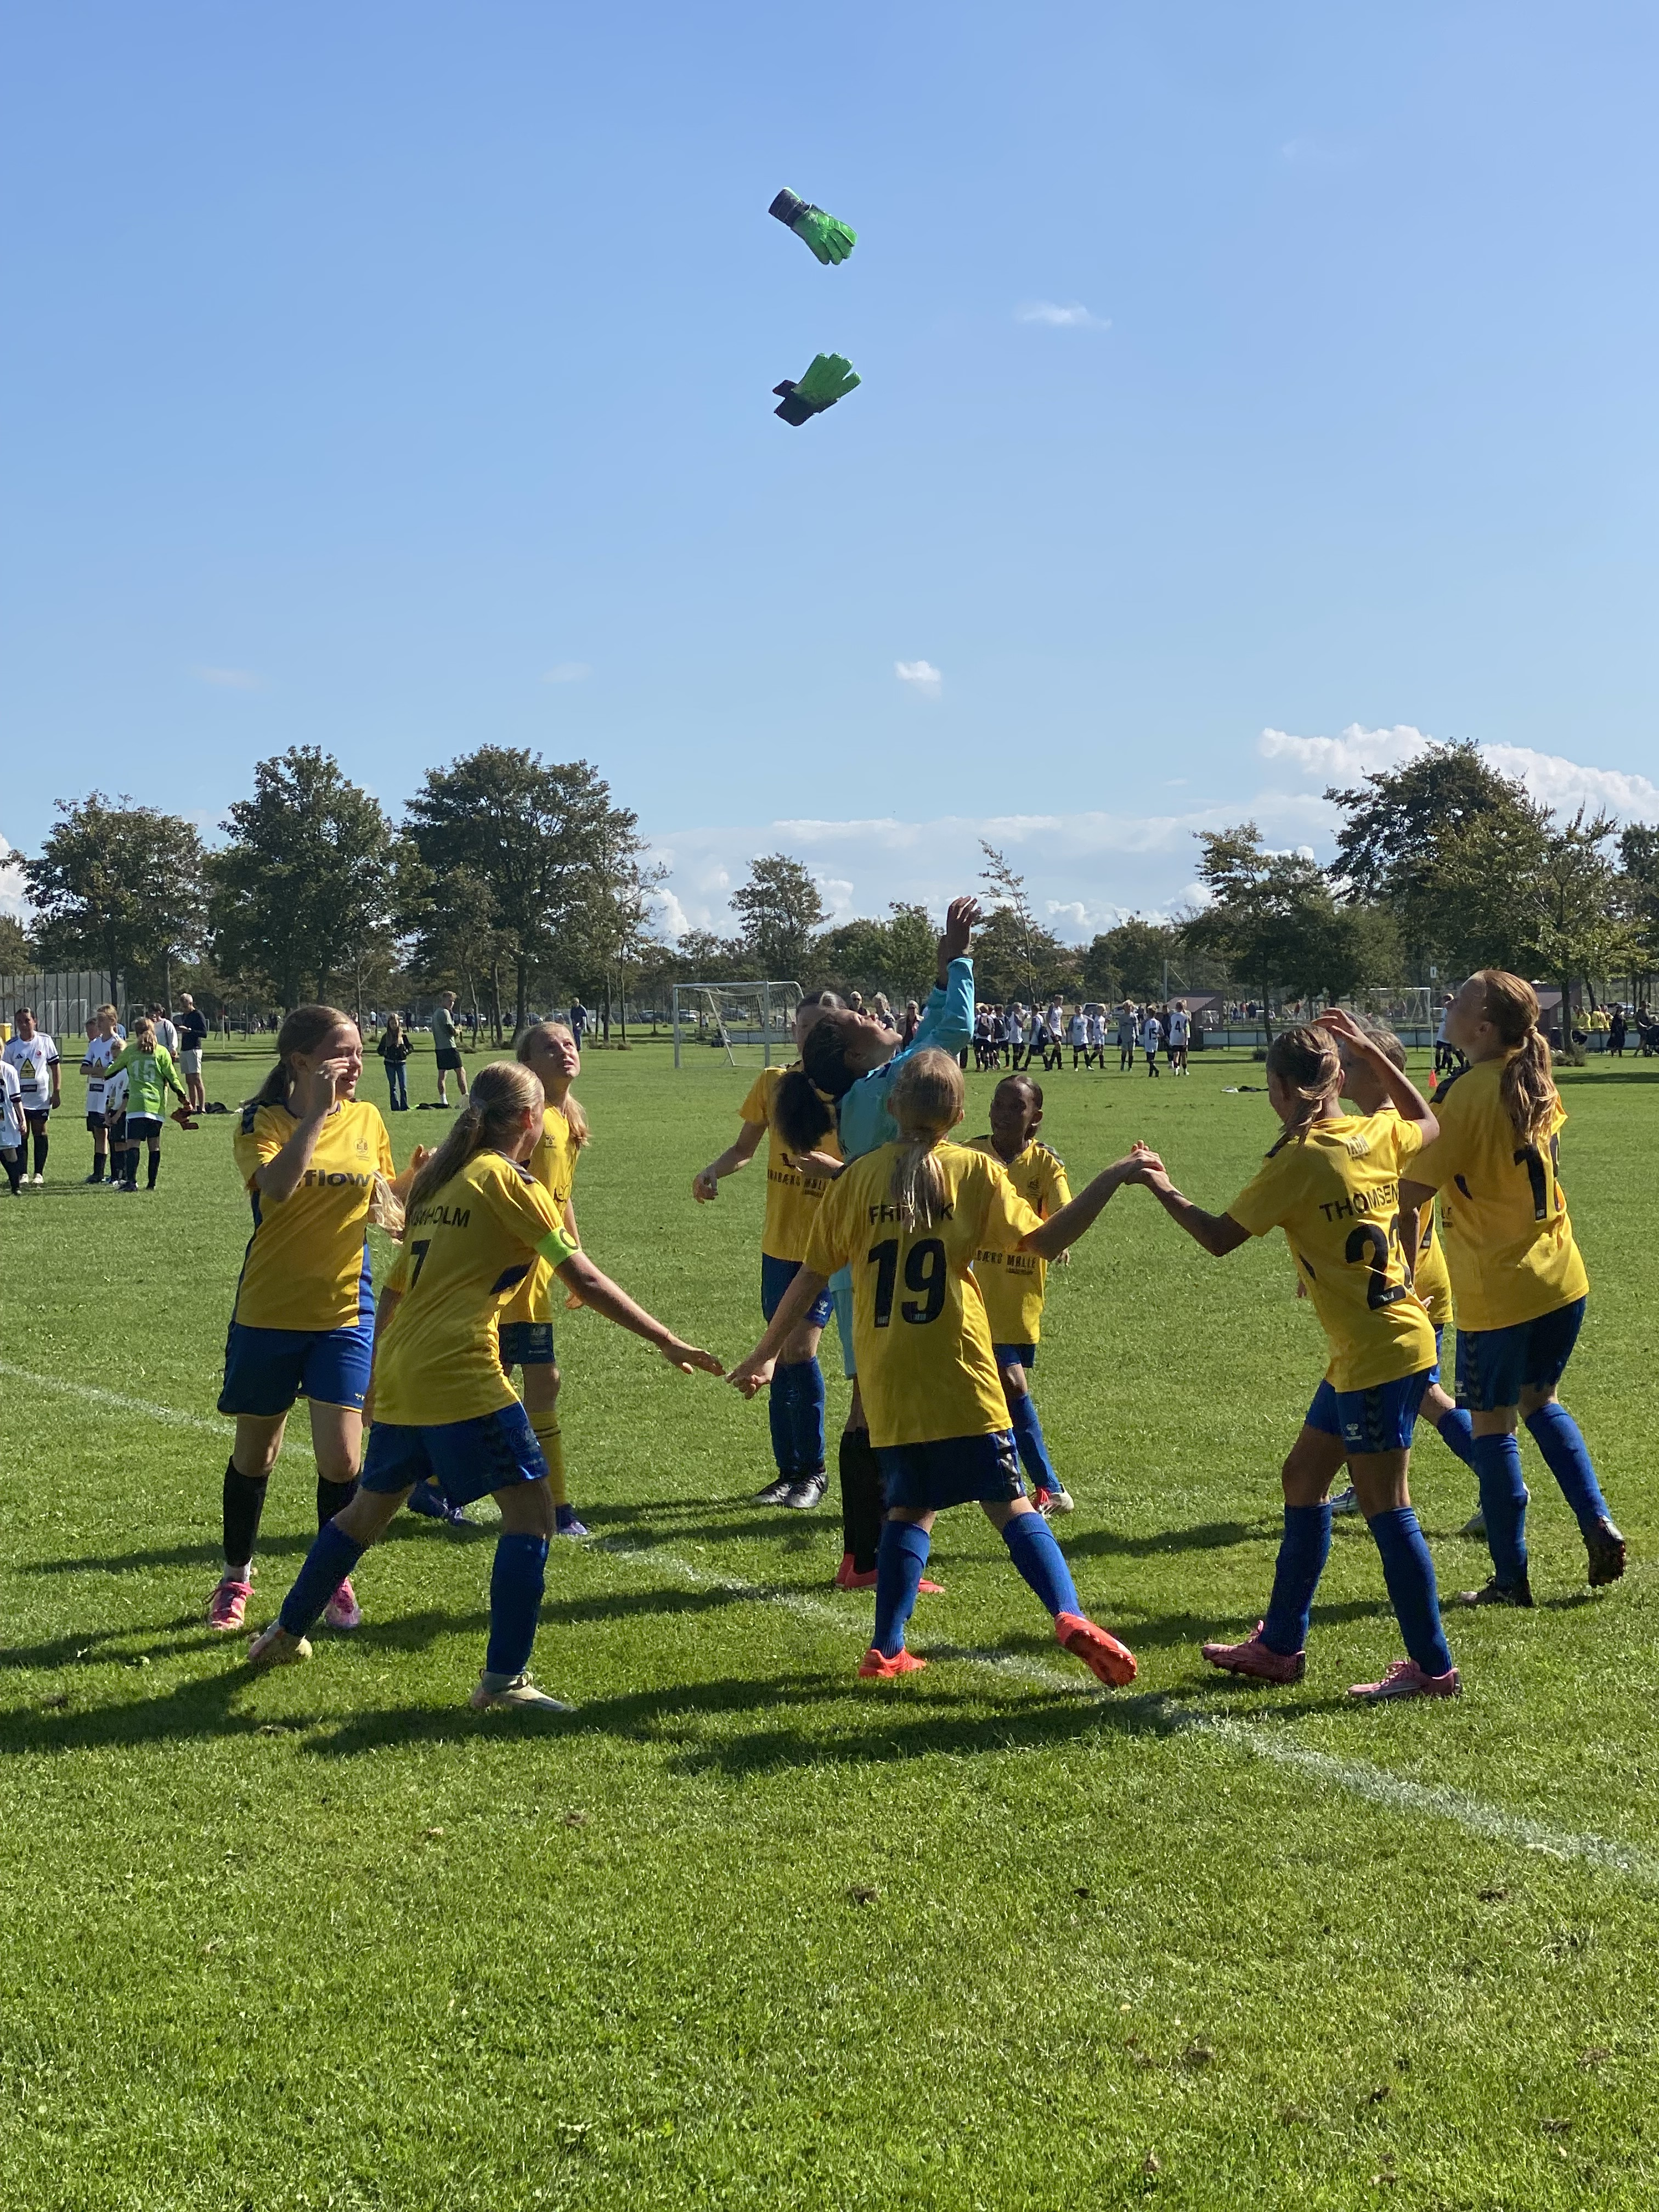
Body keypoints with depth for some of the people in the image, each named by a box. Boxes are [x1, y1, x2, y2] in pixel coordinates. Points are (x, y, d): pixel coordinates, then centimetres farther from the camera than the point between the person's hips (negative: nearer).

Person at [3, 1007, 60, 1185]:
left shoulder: (45, 1041, -1)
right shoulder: (11, 1045, 0)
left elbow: (54, 1067, 4)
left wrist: (57, 1092, -1)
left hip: (41, 1097, -1)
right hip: (19, 1098, 1)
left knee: (40, 1133, 3)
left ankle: (39, 1173, 9)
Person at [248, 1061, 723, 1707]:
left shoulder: (438, 1181, 17)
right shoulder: (507, 1181, -6)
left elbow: (394, 1291, 23)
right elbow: (585, 1280, -9)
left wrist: (379, 1376, 33)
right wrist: (668, 1343, -6)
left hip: (398, 1373, 9)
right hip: (460, 1374, -9)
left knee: (371, 1506, 24)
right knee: (530, 1509, -4)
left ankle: (287, 1633, 37)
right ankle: (503, 1678, -7)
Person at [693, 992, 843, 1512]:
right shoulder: (773, 1083, 4)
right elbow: (745, 1148, 12)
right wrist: (714, 1171, -8)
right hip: (779, 1240, 4)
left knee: (799, 1350, -13)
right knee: (784, 1355, 10)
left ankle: (813, 1469, 3)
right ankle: (789, 1469, 22)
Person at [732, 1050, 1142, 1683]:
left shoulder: (858, 1177, 5)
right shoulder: (974, 1171, 0)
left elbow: (811, 1276, 8)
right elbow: (1046, 1240, -5)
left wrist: (764, 1355, 17)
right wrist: (1111, 1179, 0)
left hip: (888, 1386, 2)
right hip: (960, 1377, -2)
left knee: (910, 1508, 15)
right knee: (1010, 1504, 2)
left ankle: (886, 1649, 11)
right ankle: (1069, 1618, -15)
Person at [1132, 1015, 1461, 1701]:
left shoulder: (1298, 1160, -16)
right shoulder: (1376, 1134, 6)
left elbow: (1220, 1238, -13)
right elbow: (1428, 1125, 30)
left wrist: (1162, 1189, 3)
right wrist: (1371, 1053, 25)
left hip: (1379, 1355, -9)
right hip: (1365, 1353, 9)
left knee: (1384, 1505, -2)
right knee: (1302, 1478, 16)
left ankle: (1432, 1668, 5)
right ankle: (1280, 1646, 24)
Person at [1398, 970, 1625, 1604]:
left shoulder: (1468, 1093, -18)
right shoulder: (1535, 1082, 4)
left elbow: (1415, 1190, -18)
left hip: (1496, 1290, -7)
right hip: (1560, 1278, 7)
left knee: (1492, 1424, 4)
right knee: (1539, 1401, 24)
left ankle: (1511, 1579, 10)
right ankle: (1598, 1523, 12)